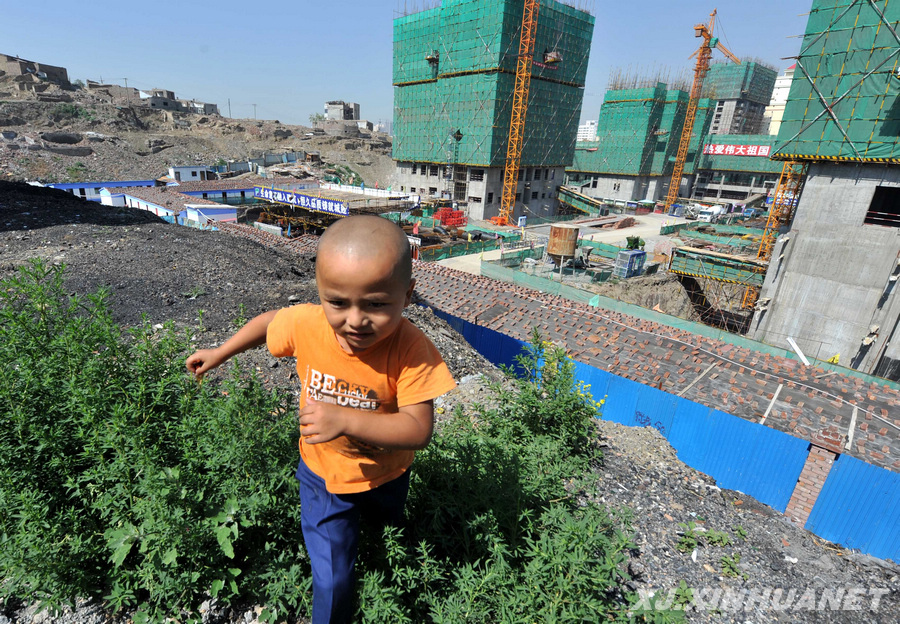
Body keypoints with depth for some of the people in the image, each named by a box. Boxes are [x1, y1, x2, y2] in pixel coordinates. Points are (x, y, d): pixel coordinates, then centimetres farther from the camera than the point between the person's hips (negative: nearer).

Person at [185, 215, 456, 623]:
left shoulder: (409, 349, -35)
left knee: (388, 532, 31)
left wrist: (344, 419, -45)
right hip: (322, 472, 1)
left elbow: (418, 430, -35)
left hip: (385, 475, 0)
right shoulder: (305, 324, -26)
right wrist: (219, 354, 8)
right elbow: (269, 321, -2)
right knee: (332, 579, 9)